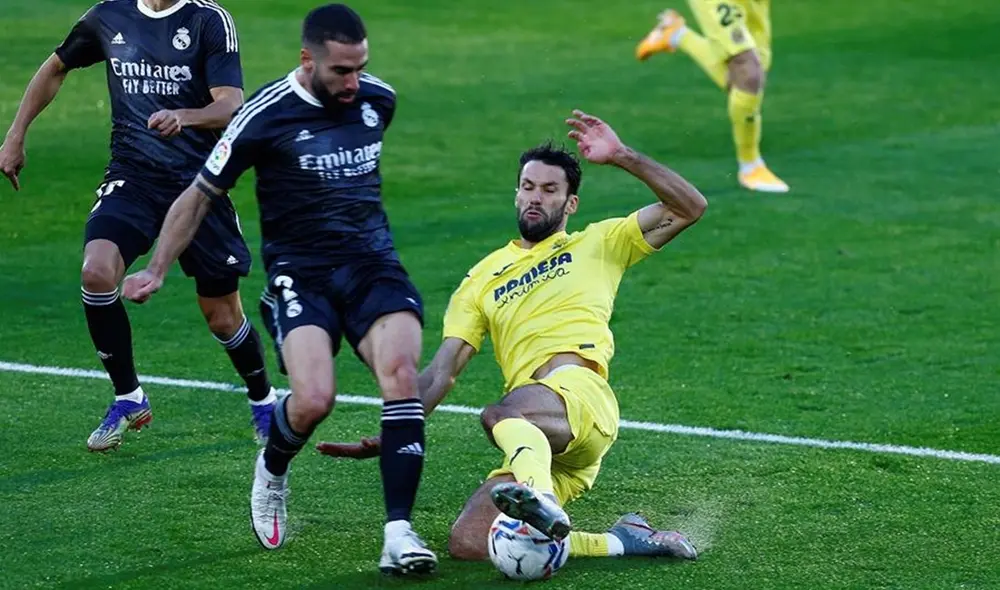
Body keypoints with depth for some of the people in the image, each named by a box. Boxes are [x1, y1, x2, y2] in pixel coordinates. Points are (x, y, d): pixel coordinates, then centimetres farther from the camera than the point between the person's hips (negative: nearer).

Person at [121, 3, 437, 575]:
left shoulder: (379, 99, 4)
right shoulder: (267, 115, -9)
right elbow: (201, 195, 3)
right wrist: (157, 271, 6)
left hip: (372, 263, 4)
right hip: (301, 273, -3)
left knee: (401, 373, -24)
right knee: (313, 399, -25)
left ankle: (399, 532, -23)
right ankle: (272, 471, 12)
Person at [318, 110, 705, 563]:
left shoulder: (596, 245, 20)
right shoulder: (483, 279, 29)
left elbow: (688, 208, 11)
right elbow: (442, 371, 21)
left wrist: (622, 157, 1)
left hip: (581, 392, -5)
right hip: (534, 440, 6)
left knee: (499, 416, -39)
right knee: (467, 543, -17)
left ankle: (540, 499, -69)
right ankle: (619, 542, -10)